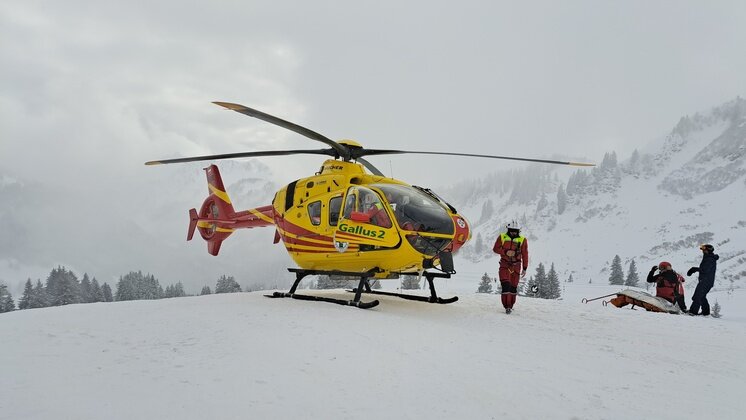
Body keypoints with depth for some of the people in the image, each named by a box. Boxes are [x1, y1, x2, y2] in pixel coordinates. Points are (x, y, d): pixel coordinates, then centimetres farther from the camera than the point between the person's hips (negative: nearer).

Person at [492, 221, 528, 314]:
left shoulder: (523, 240, -1)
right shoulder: (502, 237, 0)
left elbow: (525, 255, 3)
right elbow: (495, 248, 2)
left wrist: (524, 269, 2)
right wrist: (505, 252, -15)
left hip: (516, 266, 1)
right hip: (505, 265, -1)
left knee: (513, 287, 6)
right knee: (505, 285, -14)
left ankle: (511, 305, 20)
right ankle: (507, 306, -13)